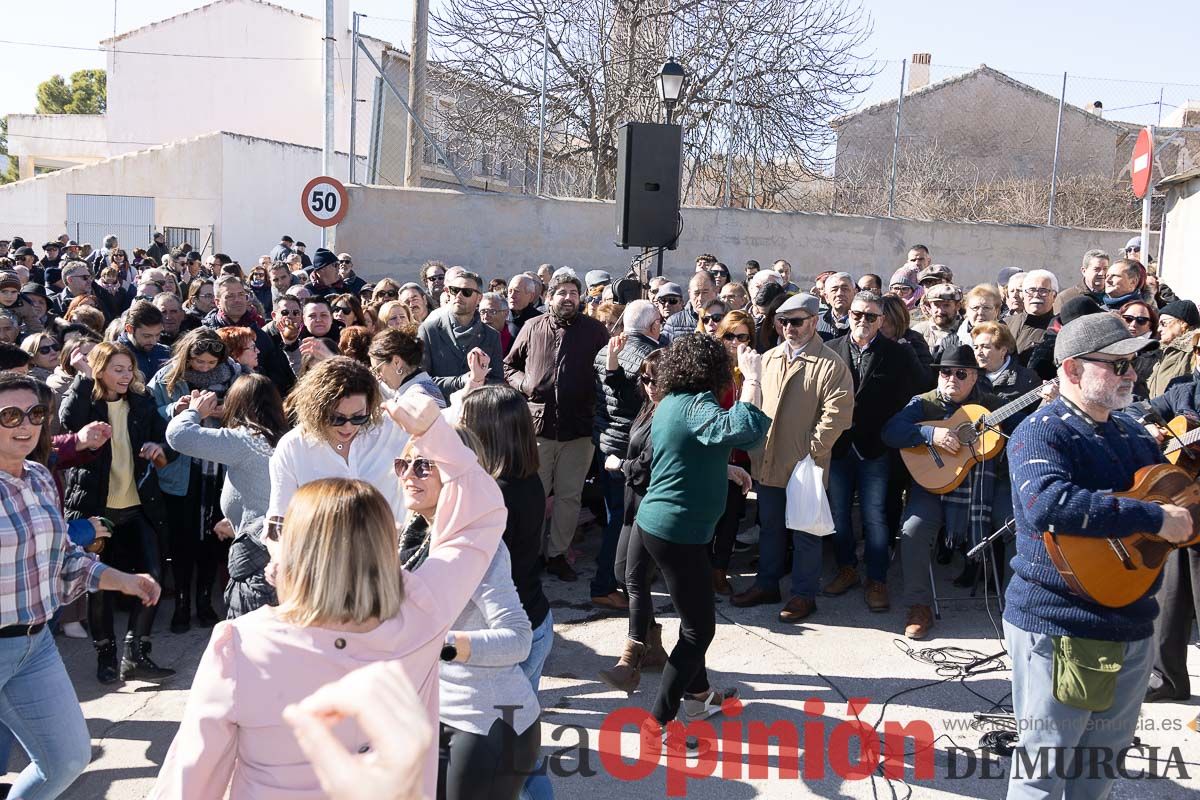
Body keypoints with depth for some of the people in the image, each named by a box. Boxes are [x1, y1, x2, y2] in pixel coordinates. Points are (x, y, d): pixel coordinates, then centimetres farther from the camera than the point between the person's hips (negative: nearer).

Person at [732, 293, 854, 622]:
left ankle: (804, 594, 19)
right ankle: (766, 584, 32)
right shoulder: (768, 358, 9)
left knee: (805, 533, 7)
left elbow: (837, 413, -16)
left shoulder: (831, 365, -10)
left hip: (804, 466, -6)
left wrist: (812, 451, -17)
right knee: (770, 528, 18)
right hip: (767, 462, 6)